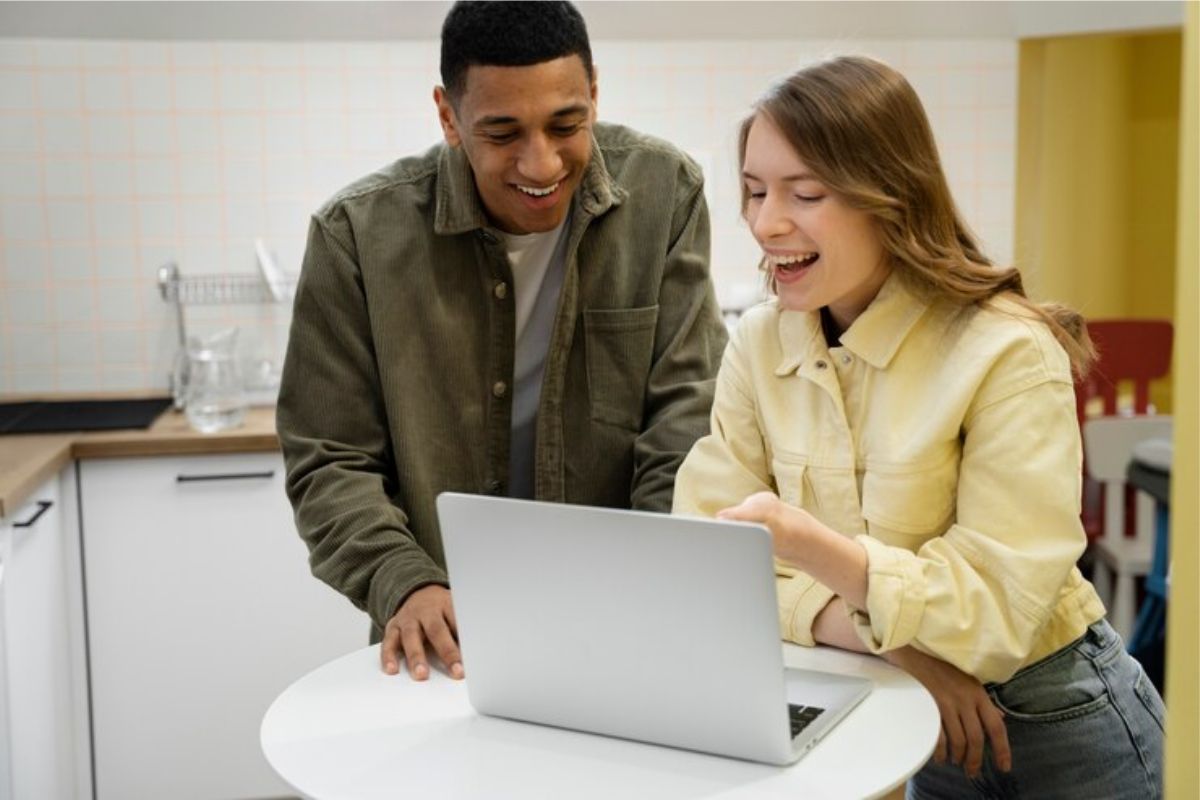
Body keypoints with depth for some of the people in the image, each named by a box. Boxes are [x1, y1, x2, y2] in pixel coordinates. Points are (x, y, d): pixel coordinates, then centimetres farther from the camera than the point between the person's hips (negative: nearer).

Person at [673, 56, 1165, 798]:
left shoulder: (1008, 353, -22)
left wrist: (811, 547, -41)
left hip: (1060, 721, -4)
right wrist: (870, 632, -27)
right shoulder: (758, 346, -7)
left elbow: (1003, 612, -26)